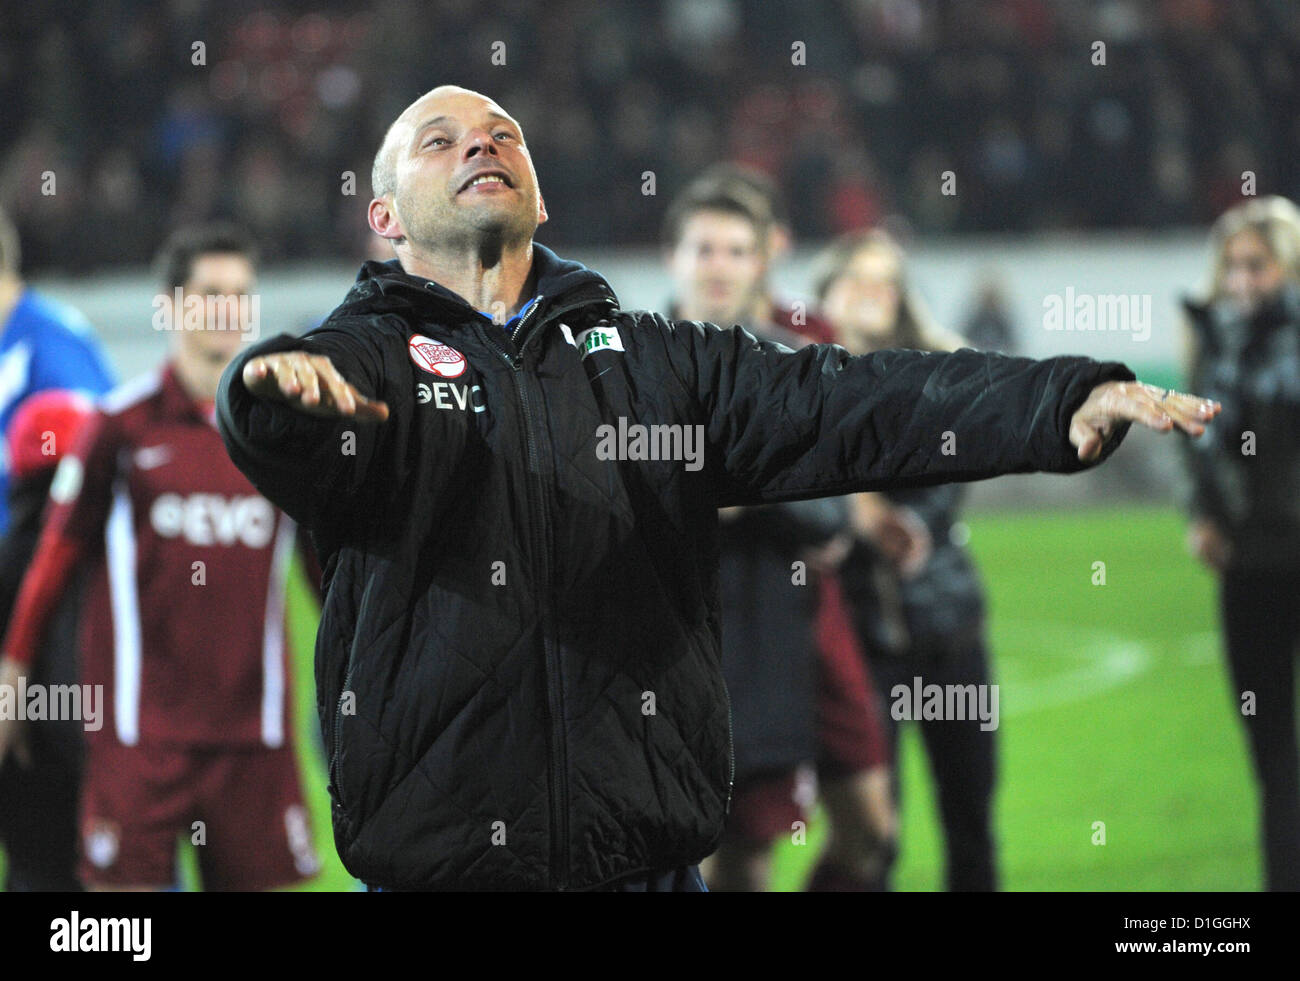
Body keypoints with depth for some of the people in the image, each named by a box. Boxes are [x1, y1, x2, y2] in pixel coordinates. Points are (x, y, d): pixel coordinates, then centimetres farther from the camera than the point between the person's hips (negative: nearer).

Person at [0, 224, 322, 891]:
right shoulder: (123, 423, -1)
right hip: (140, 724, -3)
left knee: (260, 879, 2)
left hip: (253, 728, 3)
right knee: (125, 885, -6)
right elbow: (56, 555, 5)